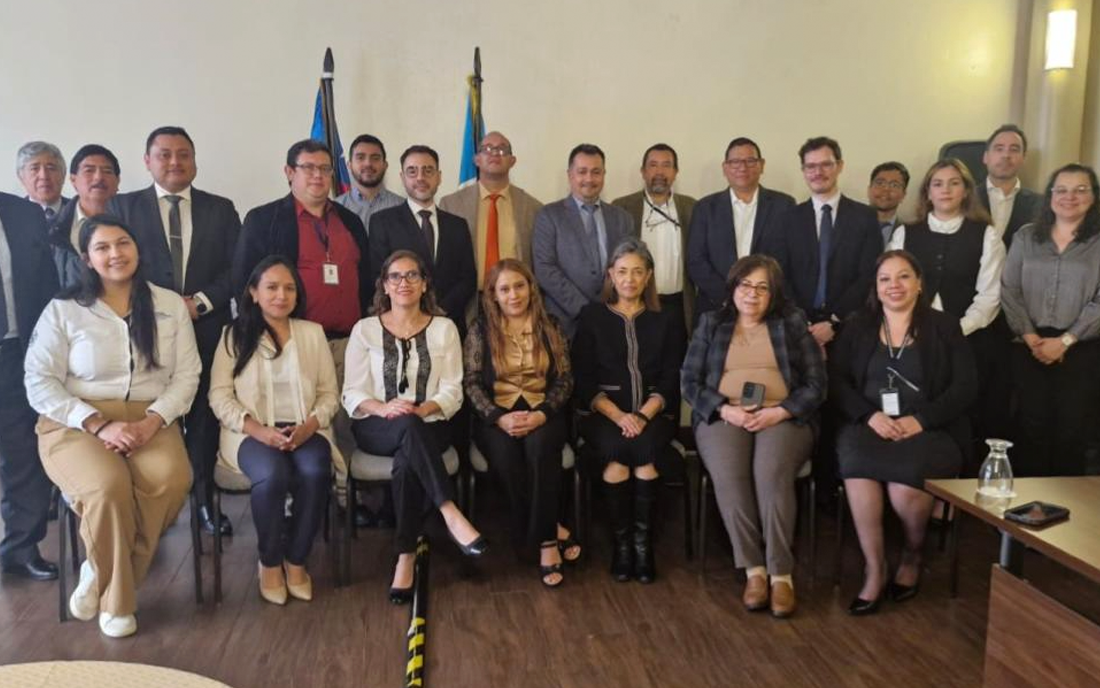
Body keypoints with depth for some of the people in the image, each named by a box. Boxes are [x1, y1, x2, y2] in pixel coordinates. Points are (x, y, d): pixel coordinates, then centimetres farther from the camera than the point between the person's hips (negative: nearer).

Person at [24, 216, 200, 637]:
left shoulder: (170, 305, 8)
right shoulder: (63, 310, 3)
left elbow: (187, 374, 5)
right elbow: (39, 383, -3)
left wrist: (153, 420, -13)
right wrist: (99, 425, -16)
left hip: (150, 421, 2)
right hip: (76, 423, -2)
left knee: (173, 479, -32)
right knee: (109, 487, -34)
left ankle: (104, 578, -6)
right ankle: (115, 601, -6)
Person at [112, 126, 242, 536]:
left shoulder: (221, 209, 12)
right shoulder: (123, 206, 9)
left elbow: (237, 268, 5)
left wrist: (201, 301, -8)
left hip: (208, 330, 1)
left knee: (204, 417, 5)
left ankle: (205, 500, 15)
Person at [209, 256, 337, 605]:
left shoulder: (313, 333, 12)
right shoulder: (235, 334, 7)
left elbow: (329, 393, 9)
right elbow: (220, 395, 0)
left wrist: (310, 425, -12)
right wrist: (257, 430, -16)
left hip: (305, 430, 2)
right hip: (252, 432, -1)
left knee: (315, 473, -31)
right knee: (273, 475, -34)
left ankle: (296, 560, -8)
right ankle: (269, 562, -7)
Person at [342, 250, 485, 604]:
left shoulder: (444, 328, 8)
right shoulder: (365, 329, 7)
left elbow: (452, 392, 1)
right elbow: (352, 393, 1)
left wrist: (423, 409, -19)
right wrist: (383, 408, -20)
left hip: (428, 427, 1)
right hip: (377, 428, 0)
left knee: (407, 463, -34)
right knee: (410, 426, -37)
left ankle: (406, 558, -26)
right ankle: (451, 515, -40)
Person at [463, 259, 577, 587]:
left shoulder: (550, 327, 8)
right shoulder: (480, 330, 5)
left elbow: (565, 379, 4)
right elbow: (471, 382, -1)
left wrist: (541, 414, -15)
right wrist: (499, 417, -17)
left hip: (543, 413, 0)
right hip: (496, 415, 0)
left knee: (540, 447, -34)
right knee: (506, 455, -33)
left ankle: (545, 540, -24)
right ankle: (553, 531, -18)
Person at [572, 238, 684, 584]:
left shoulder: (664, 323, 15)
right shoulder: (592, 317, 11)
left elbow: (671, 380, 5)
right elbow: (584, 380, 2)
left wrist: (643, 416, -14)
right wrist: (618, 416, -14)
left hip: (653, 414, 1)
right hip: (603, 413, -1)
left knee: (644, 448, -31)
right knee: (616, 449, -31)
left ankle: (643, 540, -19)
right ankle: (621, 540, -17)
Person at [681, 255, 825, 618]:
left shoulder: (792, 322, 13)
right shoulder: (710, 323, 15)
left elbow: (816, 383, 6)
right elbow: (690, 381, 7)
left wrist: (780, 412, -12)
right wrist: (726, 410, -10)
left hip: (782, 418, 0)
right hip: (723, 417, 1)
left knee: (772, 473, -33)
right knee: (728, 474, -32)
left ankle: (781, 573, -26)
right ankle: (753, 569, -24)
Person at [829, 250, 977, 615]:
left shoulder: (945, 327, 9)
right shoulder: (857, 327, 14)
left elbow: (966, 387, 1)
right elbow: (836, 381, 5)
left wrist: (920, 419, -14)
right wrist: (870, 414, -13)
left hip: (928, 430, -1)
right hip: (868, 425, 1)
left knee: (905, 484, -31)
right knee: (857, 468, -33)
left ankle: (913, 555, 3)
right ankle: (875, 568, -19)